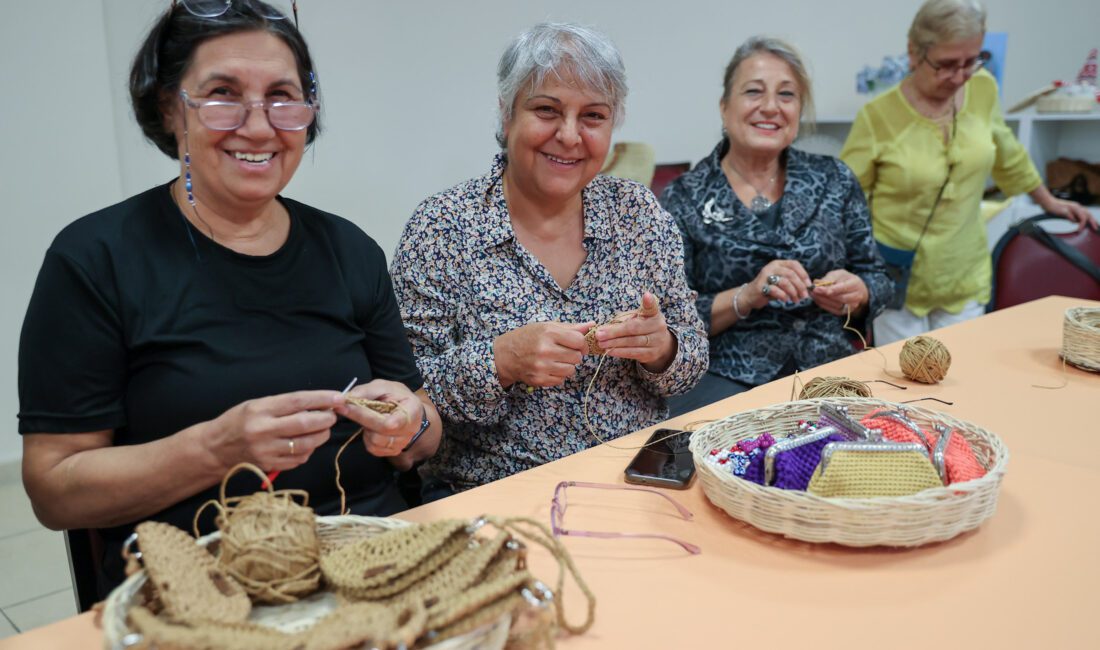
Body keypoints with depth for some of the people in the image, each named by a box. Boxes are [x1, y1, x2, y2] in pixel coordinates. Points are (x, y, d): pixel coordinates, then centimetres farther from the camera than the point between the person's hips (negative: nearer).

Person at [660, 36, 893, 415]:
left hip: (830, 368, 4)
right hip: (728, 378, -3)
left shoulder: (834, 180, 9)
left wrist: (856, 294, -8)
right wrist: (747, 296, -19)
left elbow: (877, 280, 14)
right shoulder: (683, 199, -1)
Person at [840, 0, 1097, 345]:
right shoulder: (878, 115, -13)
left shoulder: (982, 90, -1)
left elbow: (1008, 155, 18)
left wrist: (1048, 201, 30)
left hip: (964, 281, 4)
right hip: (896, 281, -4)